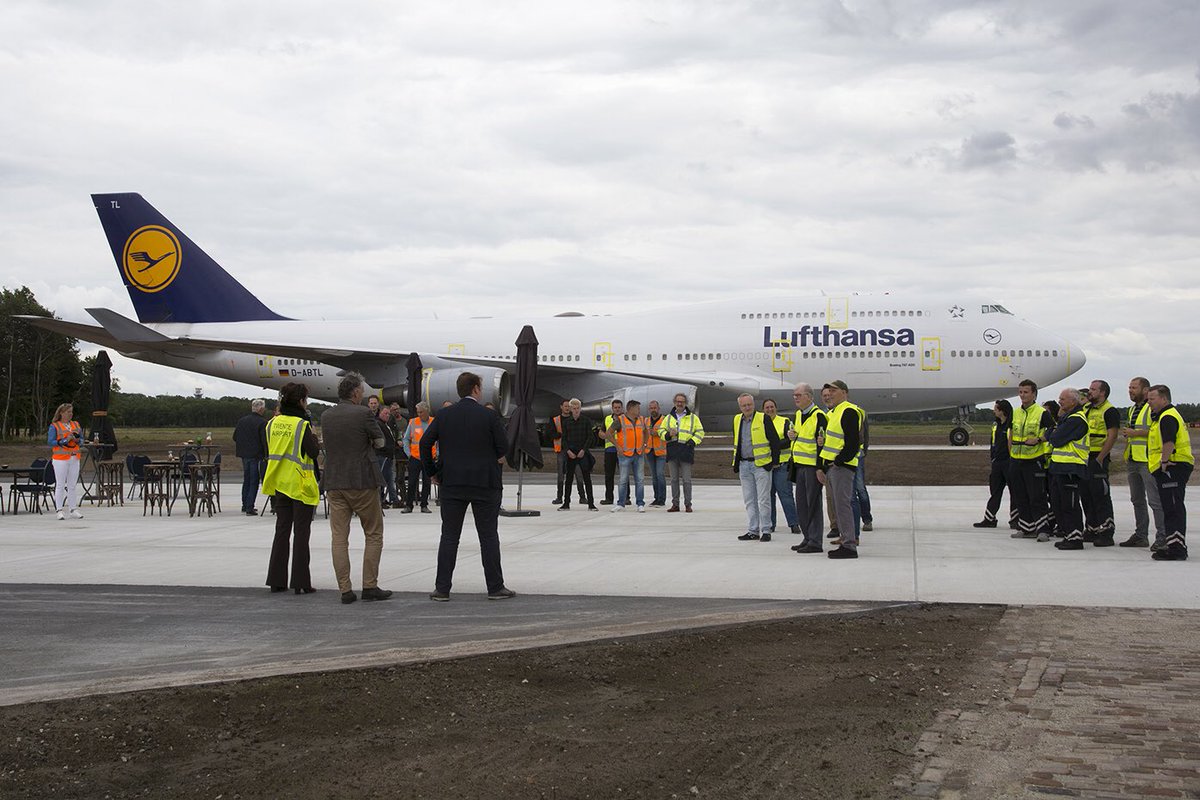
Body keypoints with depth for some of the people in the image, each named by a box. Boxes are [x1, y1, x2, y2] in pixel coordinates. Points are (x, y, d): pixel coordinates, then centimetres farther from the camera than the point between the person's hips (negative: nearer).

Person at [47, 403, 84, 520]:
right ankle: (59, 510, -2)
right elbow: (50, 442, -8)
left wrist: (77, 440, -5)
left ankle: (73, 510, 9)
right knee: (60, 485, -5)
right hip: (60, 458, -5)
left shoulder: (76, 425, 14)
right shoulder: (54, 426, -1)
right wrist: (65, 440, -16)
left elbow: (82, 439, 18)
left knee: (73, 485, 5)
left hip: (74, 458, 5)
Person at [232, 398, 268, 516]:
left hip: (244, 455, 6)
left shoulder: (242, 421, 5)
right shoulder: (262, 423, -14)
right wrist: (266, 455, -10)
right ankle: (249, 507, -4)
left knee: (246, 480, 19)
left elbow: (235, 437, 11)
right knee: (254, 482, 0)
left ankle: (245, 505, 26)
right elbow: (265, 441, -17)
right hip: (256, 455, -6)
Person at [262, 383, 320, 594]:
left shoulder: (273, 423, 5)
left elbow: (269, 452, 12)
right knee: (301, 533, 0)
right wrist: (314, 437, 1)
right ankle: (300, 583, 0)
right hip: (300, 485, -6)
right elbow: (314, 452, -15)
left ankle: (276, 580, 15)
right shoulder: (301, 424, -14)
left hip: (280, 483, 6)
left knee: (281, 531, 13)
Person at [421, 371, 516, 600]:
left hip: (452, 484, 2)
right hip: (485, 483, -2)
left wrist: (432, 471, 10)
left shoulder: (444, 415, 2)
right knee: (488, 536, 5)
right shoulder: (489, 415, -7)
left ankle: (442, 588, 4)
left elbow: (425, 443, 0)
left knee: (449, 536, 6)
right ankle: (495, 587, 8)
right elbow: (503, 446, -4)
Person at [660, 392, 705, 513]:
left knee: (686, 479, -4)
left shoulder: (693, 417, 6)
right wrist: (668, 434, -5)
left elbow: (700, 432, 6)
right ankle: (675, 504, 11)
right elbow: (661, 430, 16)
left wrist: (692, 442, -8)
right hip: (672, 451, 3)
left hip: (686, 451, -3)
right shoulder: (668, 417, 14)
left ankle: (688, 504, 2)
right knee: (674, 479, 6)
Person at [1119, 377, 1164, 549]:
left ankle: (1162, 537, -8)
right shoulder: (1131, 410, 19)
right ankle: (1140, 535, 21)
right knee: (1137, 500, 14)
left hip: (1147, 461, -9)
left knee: (1155, 500, -10)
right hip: (1132, 461, 10)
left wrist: (1135, 433, -17)